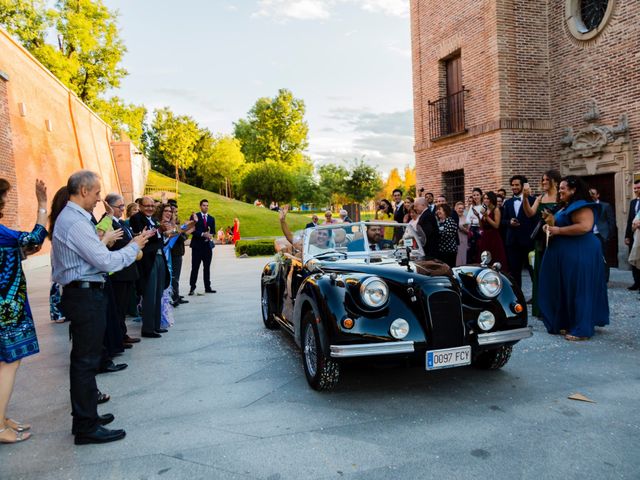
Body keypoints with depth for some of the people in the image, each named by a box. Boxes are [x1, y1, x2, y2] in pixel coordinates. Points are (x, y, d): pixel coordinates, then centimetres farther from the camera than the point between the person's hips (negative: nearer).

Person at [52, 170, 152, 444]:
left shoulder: (69, 217, 14)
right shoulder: (76, 222, -19)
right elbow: (106, 262, -20)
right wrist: (134, 246, -10)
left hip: (80, 294, 11)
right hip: (86, 295, -11)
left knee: (83, 359, 18)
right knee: (86, 361, -3)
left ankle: (85, 416, 31)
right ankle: (87, 427, 8)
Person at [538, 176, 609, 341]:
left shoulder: (581, 205, -14)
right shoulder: (566, 207, 17)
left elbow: (585, 226, -27)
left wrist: (558, 230, -21)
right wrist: (551, 225, 7)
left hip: (580, 254, -10)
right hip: (567, 254, 10)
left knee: (579, 289, -5)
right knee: (566, 289, 12)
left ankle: (582, 329, 2)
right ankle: (569, 324, 20)